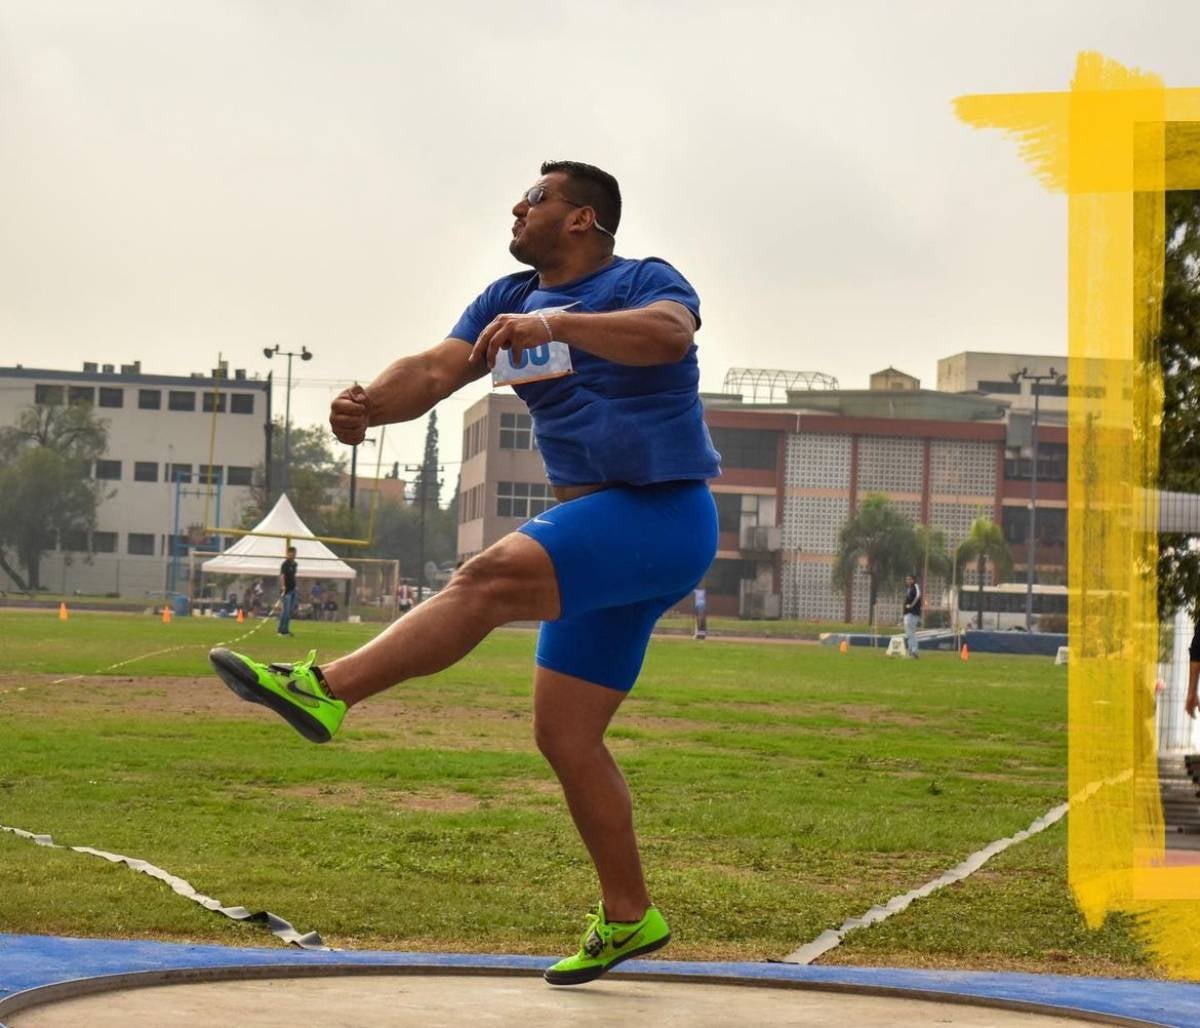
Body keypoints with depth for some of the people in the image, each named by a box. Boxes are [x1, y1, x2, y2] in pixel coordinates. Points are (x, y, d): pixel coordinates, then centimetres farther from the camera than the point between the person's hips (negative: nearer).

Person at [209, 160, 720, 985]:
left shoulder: (646, 282, -5)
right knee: (565, 738, 7)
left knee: (490, 576, -30)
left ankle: (326, 690, -35)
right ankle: (628, 919, 18)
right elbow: (436, 370, -2)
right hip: (599, 540, 8)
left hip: (662, 515, -8)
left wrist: (553, 325, -41)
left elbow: (669, 334, -29)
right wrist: (371, 404, -23)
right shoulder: (508, 300, 13)